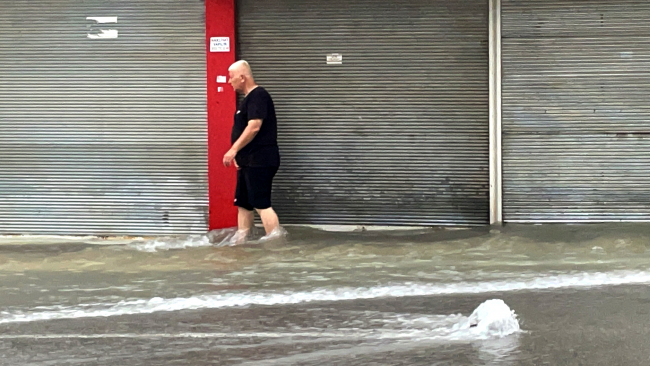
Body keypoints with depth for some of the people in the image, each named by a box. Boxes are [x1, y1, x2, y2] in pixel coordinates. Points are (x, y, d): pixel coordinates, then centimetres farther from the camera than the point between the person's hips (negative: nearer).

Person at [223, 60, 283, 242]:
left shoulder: (258, 96, -13)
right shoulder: (248, 98, 17)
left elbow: (254, 127, -23)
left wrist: (234, 149, -22)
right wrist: (239, 154, 19)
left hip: (260, 161, -10)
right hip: (249, 161, 10)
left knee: (261, 204, -11)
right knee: (243, 204, 13)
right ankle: (240, 240, 19)